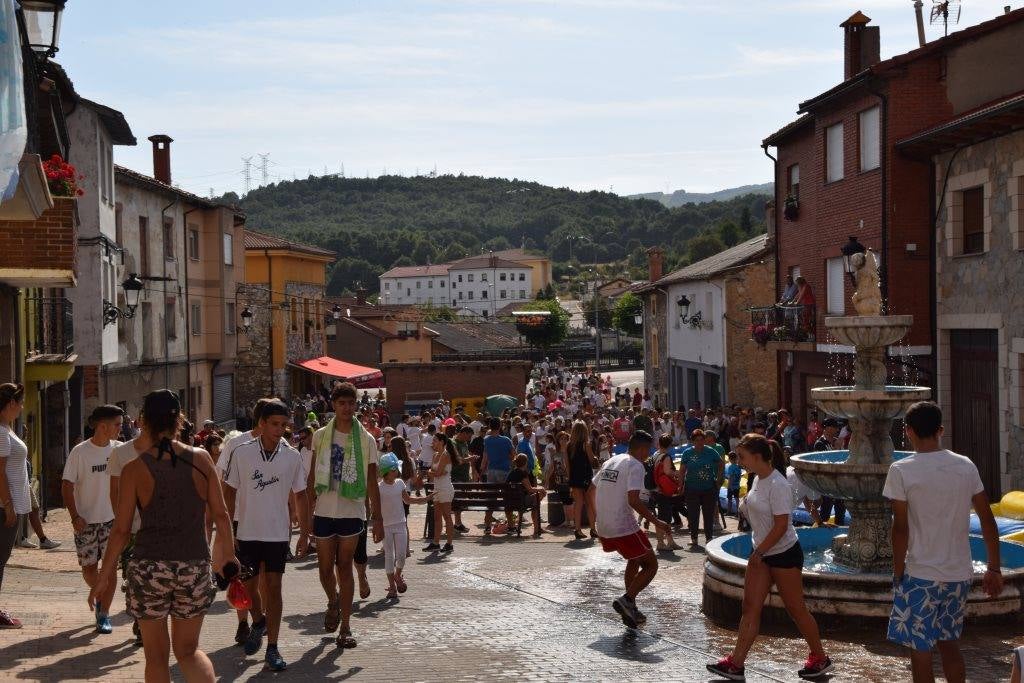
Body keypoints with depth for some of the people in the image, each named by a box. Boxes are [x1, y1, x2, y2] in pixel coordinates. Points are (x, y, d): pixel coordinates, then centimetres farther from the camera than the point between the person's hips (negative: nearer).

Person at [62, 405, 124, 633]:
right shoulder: (80, 452, -10)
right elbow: (67, 486, -8)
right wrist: (74, 516, -16)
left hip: (113, 519, 2)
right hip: (86, 521, -2)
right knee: (88, 568, 7)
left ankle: (104, 614, 7)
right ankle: (100, 596, 37)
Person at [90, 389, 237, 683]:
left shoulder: (134, 469, -6)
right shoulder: (201, 459, -1)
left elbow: (121, 529, -4)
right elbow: (221, 514, 2)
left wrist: (105, 574, 6)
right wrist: (227, 553, 16)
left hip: (149, 568, -2)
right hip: (195, 567, 2)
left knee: (157, 656, 14)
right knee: (188, 649, 18)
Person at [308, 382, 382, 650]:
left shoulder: (366, 440, 1)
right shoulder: (321, 436, 3)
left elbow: (372, 482, 3)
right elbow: (313, 476, 9)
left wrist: (377, 518, -1)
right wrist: (307, 510, 5)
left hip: (352, 513, -1)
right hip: (324, 512, 1)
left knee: (345, 567, 1)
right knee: (325, 568, 6)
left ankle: (345, 627, 6)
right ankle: (333, 603, 37)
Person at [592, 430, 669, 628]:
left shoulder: (610, 461, 14)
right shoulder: (635, 465, -11)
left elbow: (593, 489, 19)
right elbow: (633, 500, -22)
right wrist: (656, 522, -16)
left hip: (604, 528, 9)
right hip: (624, 528, -9)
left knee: (635, 560, 26)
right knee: (651, 565, 5)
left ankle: (630, 608, 24)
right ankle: (626, 599, -11)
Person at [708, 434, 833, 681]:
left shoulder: (777, 485, -21)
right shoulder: (758, 480, 6)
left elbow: (781, 526, -23)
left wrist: (759, 553, -19)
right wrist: (745, 507, 0)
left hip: (784, 554, -9)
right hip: (761, 553, 9)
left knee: (796, 609, 3)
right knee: (750, 607, 5)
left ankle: (820, 659, 20)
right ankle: (736, 663, 6)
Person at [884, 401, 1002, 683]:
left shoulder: (902, 470, -12)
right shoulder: (966, 466, 1)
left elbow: (901, 528, -12)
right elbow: (987, 519, 4)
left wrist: (898, 574, -2)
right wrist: (994, 568, 12)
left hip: (921, 575, -5)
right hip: (960, 574, 5)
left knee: (920, 653, 6)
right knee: (950, 645, 20)